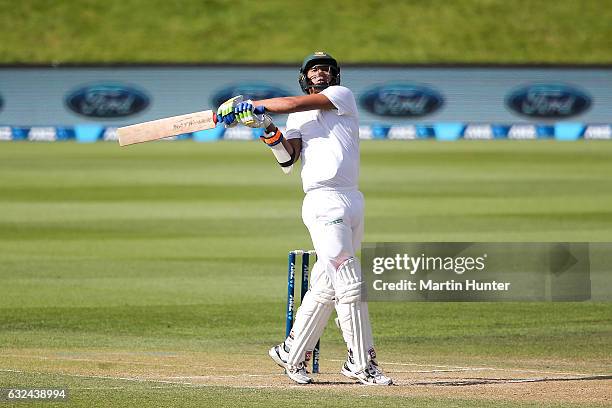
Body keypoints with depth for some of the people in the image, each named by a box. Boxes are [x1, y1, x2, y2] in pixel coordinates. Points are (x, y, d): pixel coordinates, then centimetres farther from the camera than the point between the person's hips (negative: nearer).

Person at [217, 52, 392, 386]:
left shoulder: (342, 96, 12)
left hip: (353, 201, 3)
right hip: (324, 204, -2)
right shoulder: (298, 119, 14)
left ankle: (291, 354, 17)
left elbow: (297, 104, -1)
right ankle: (362, 364, -5)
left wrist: (252, 106, 0)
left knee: (324, 288, 6)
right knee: (349, 286, -9)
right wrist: (269, 131, -17)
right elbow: (288, 157, -2)